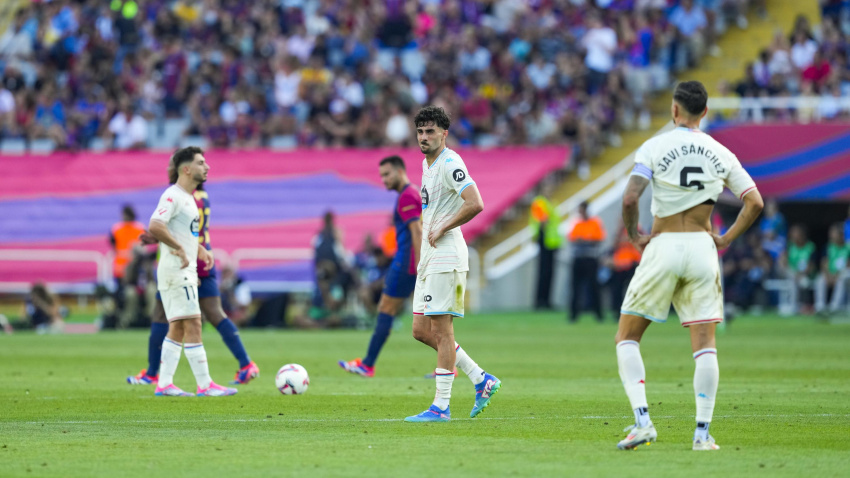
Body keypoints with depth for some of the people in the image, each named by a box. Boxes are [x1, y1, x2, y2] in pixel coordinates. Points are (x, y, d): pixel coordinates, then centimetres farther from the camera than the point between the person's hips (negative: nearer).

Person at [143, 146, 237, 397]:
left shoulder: (188, 198, 18)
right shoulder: (173, 196, -14)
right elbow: (155, 226, -28)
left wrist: (199, 250, 17)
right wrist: (179, 249, -24)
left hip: (185, 271, 10)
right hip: (176, 271, -10)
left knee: (177, 329, 9)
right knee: (192, 325, -10)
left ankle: (164, 384, 9)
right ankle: (205, 385, -11)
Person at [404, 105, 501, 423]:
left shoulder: (450, 164, -13)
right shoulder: (427, 164, 17)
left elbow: (475, 204, -25)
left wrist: (442, 230, -16)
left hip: (446, 256, -10)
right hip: (429, 256, 10)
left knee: (441, 329, -8)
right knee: (421, 330, 8)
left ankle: (441, 406, -5)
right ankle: (481, 379, 15)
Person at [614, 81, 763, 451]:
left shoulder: (654, 148, -5)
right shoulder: (719, 153, 5)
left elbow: (630, 199, -16)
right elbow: (755, 202, 3)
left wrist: (633, 235, 0)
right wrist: (726, 239, 10)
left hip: (663, 247, -3)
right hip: (702, 247, 3)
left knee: (627, 338, 7)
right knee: (705, 344, 5)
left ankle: (642, 421, -8)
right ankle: (703, 432, -3)